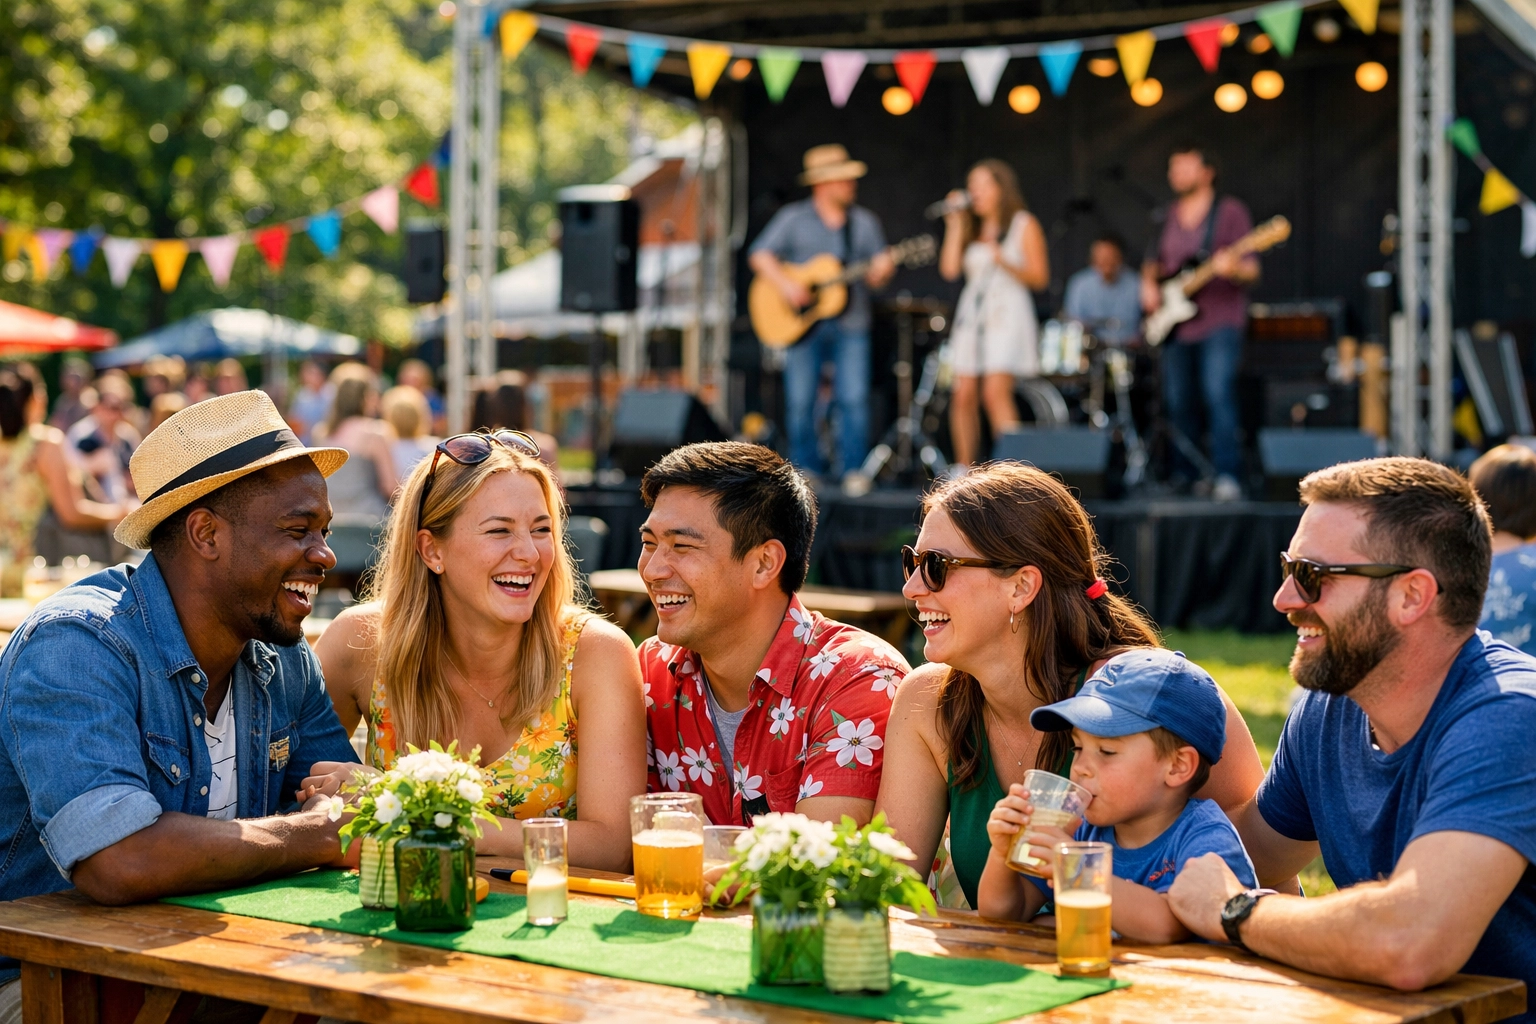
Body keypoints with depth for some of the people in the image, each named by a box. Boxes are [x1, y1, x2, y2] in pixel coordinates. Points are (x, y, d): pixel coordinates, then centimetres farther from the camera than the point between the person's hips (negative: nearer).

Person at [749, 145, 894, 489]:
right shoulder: (794, 218, 5)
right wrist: (784, 283, -14)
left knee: (855, 399, -10)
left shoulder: (864, 222, 11)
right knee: (800, 402, -2)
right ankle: (806, 470, 11)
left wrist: (881, 270, -14)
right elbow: (760, 255, 1)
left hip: (850, 325, 1)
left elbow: (878, 269, 10)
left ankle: (854, 471, -1)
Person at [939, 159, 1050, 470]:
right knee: (963, 395, -3)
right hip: (972, 315, 5)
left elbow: (1039, 277, -5)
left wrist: (1003, 261, -19)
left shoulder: (1024, 225, 3)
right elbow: (950, 269, 4)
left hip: (1007, 314, -5)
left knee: (996, 392, -18)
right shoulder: (971, 228, 17)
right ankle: (964, 471, 4)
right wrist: (955, 225, 3)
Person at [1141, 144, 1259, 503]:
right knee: (1178, 403, 7)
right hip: (1176, 325, 6)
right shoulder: (1171, 215, 16)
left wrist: (1234, 269, -27)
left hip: (1219, 321, -6)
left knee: (1219, 394, -19)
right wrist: (1149, 283, 7)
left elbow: (1252, 270, -5)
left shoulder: (1231, 211, -1)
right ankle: (1184, 476, 17)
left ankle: (1227, 477, -20)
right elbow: (1154, 260, 27)